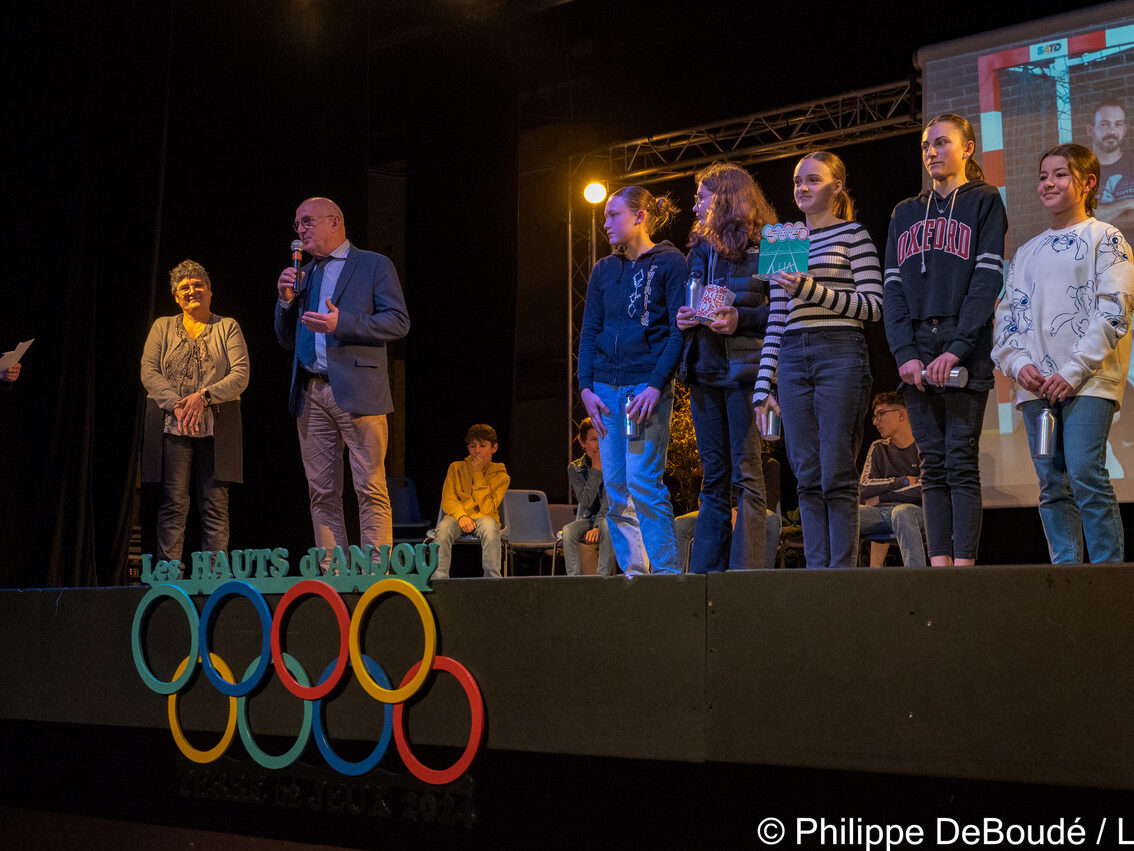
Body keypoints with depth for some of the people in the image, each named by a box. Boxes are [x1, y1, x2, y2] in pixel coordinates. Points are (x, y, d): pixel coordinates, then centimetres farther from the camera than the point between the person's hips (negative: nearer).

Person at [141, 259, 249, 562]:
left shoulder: (228, 327, 11)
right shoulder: (162, 327, 15)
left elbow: (241, 375, 0)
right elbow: (148, 372, 4)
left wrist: (204, 396, -15)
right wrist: (176, 404, -12)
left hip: (216, 429, 0)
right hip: (172, 427, 0)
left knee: (215, 505, -3)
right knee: (172, 503, -5)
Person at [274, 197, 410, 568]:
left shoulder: (375, 265, 6)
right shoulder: (304, 274, 23)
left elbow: (399, 322, -5)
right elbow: (287, 340, 23)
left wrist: (342, 324, -15)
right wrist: (286, 301, 5)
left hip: (357, 391, -6)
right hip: (310, 394, 6)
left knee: (371, 489, -8)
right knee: (322, 492, 5)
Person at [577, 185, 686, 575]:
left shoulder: (669, 262, 1)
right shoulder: (603, 270, 16)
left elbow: (679, 331, -6)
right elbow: (589, 332, 14)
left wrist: (656, 385, -15)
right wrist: (586, 387, 2)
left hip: (648, 383, -6)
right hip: (607, 386, 6)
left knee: (642, 480, -13)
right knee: (615, 487, 2)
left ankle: (666, 568, -6)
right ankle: (632, 570, 8)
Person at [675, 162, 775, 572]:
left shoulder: (762, 248, -2)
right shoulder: (701, 250, 18)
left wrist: (742, 318, -20)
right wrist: (684, 318, 1)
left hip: (743, 369, -6)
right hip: (704, 370, 7)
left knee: (745, 475, -6)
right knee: (713, 478, 9)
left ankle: (745, 568, -4)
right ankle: (705, 569, 12)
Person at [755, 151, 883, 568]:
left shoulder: (853, 234, 4)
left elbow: (873, 306, -5)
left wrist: (813, 290, -15)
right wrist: (763, 382, 12)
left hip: (841, 355, -5)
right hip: (793, 359, 5)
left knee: (837, 475, -7)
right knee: (807, 477, 3)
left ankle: (843, 570, -1)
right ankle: (816, 570, 7)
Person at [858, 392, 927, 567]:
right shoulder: (878, 448, 21)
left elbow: (924, 489, -9)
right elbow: (863, 490, 8)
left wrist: (881, 498, -2)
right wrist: (905, 481, 0)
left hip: (916, 512, -4)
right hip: (880, 513, 4)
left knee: (901, 512, -40)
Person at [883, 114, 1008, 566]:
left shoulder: (984, 202, 7)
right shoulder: (905, 214, 20)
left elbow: (987, 279, -5)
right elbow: (893, 287, 10)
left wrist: (957, 349, -15)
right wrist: (905, 352, -5)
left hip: (965, 350, -4)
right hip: (916, 353, 4)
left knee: (961, 461, -8)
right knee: (933, 465, 2)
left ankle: (964, 566, -8)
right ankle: (939, 566, 2)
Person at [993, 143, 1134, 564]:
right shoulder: (1027, 251, 21)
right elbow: (1007, 314, 16)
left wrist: (1074, 371, -14)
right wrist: (1018, 364, -3)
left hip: (1088, 382, -5)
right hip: (1036, 386, 5)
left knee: (1085, 474, -16)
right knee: (1052, 485, 3)